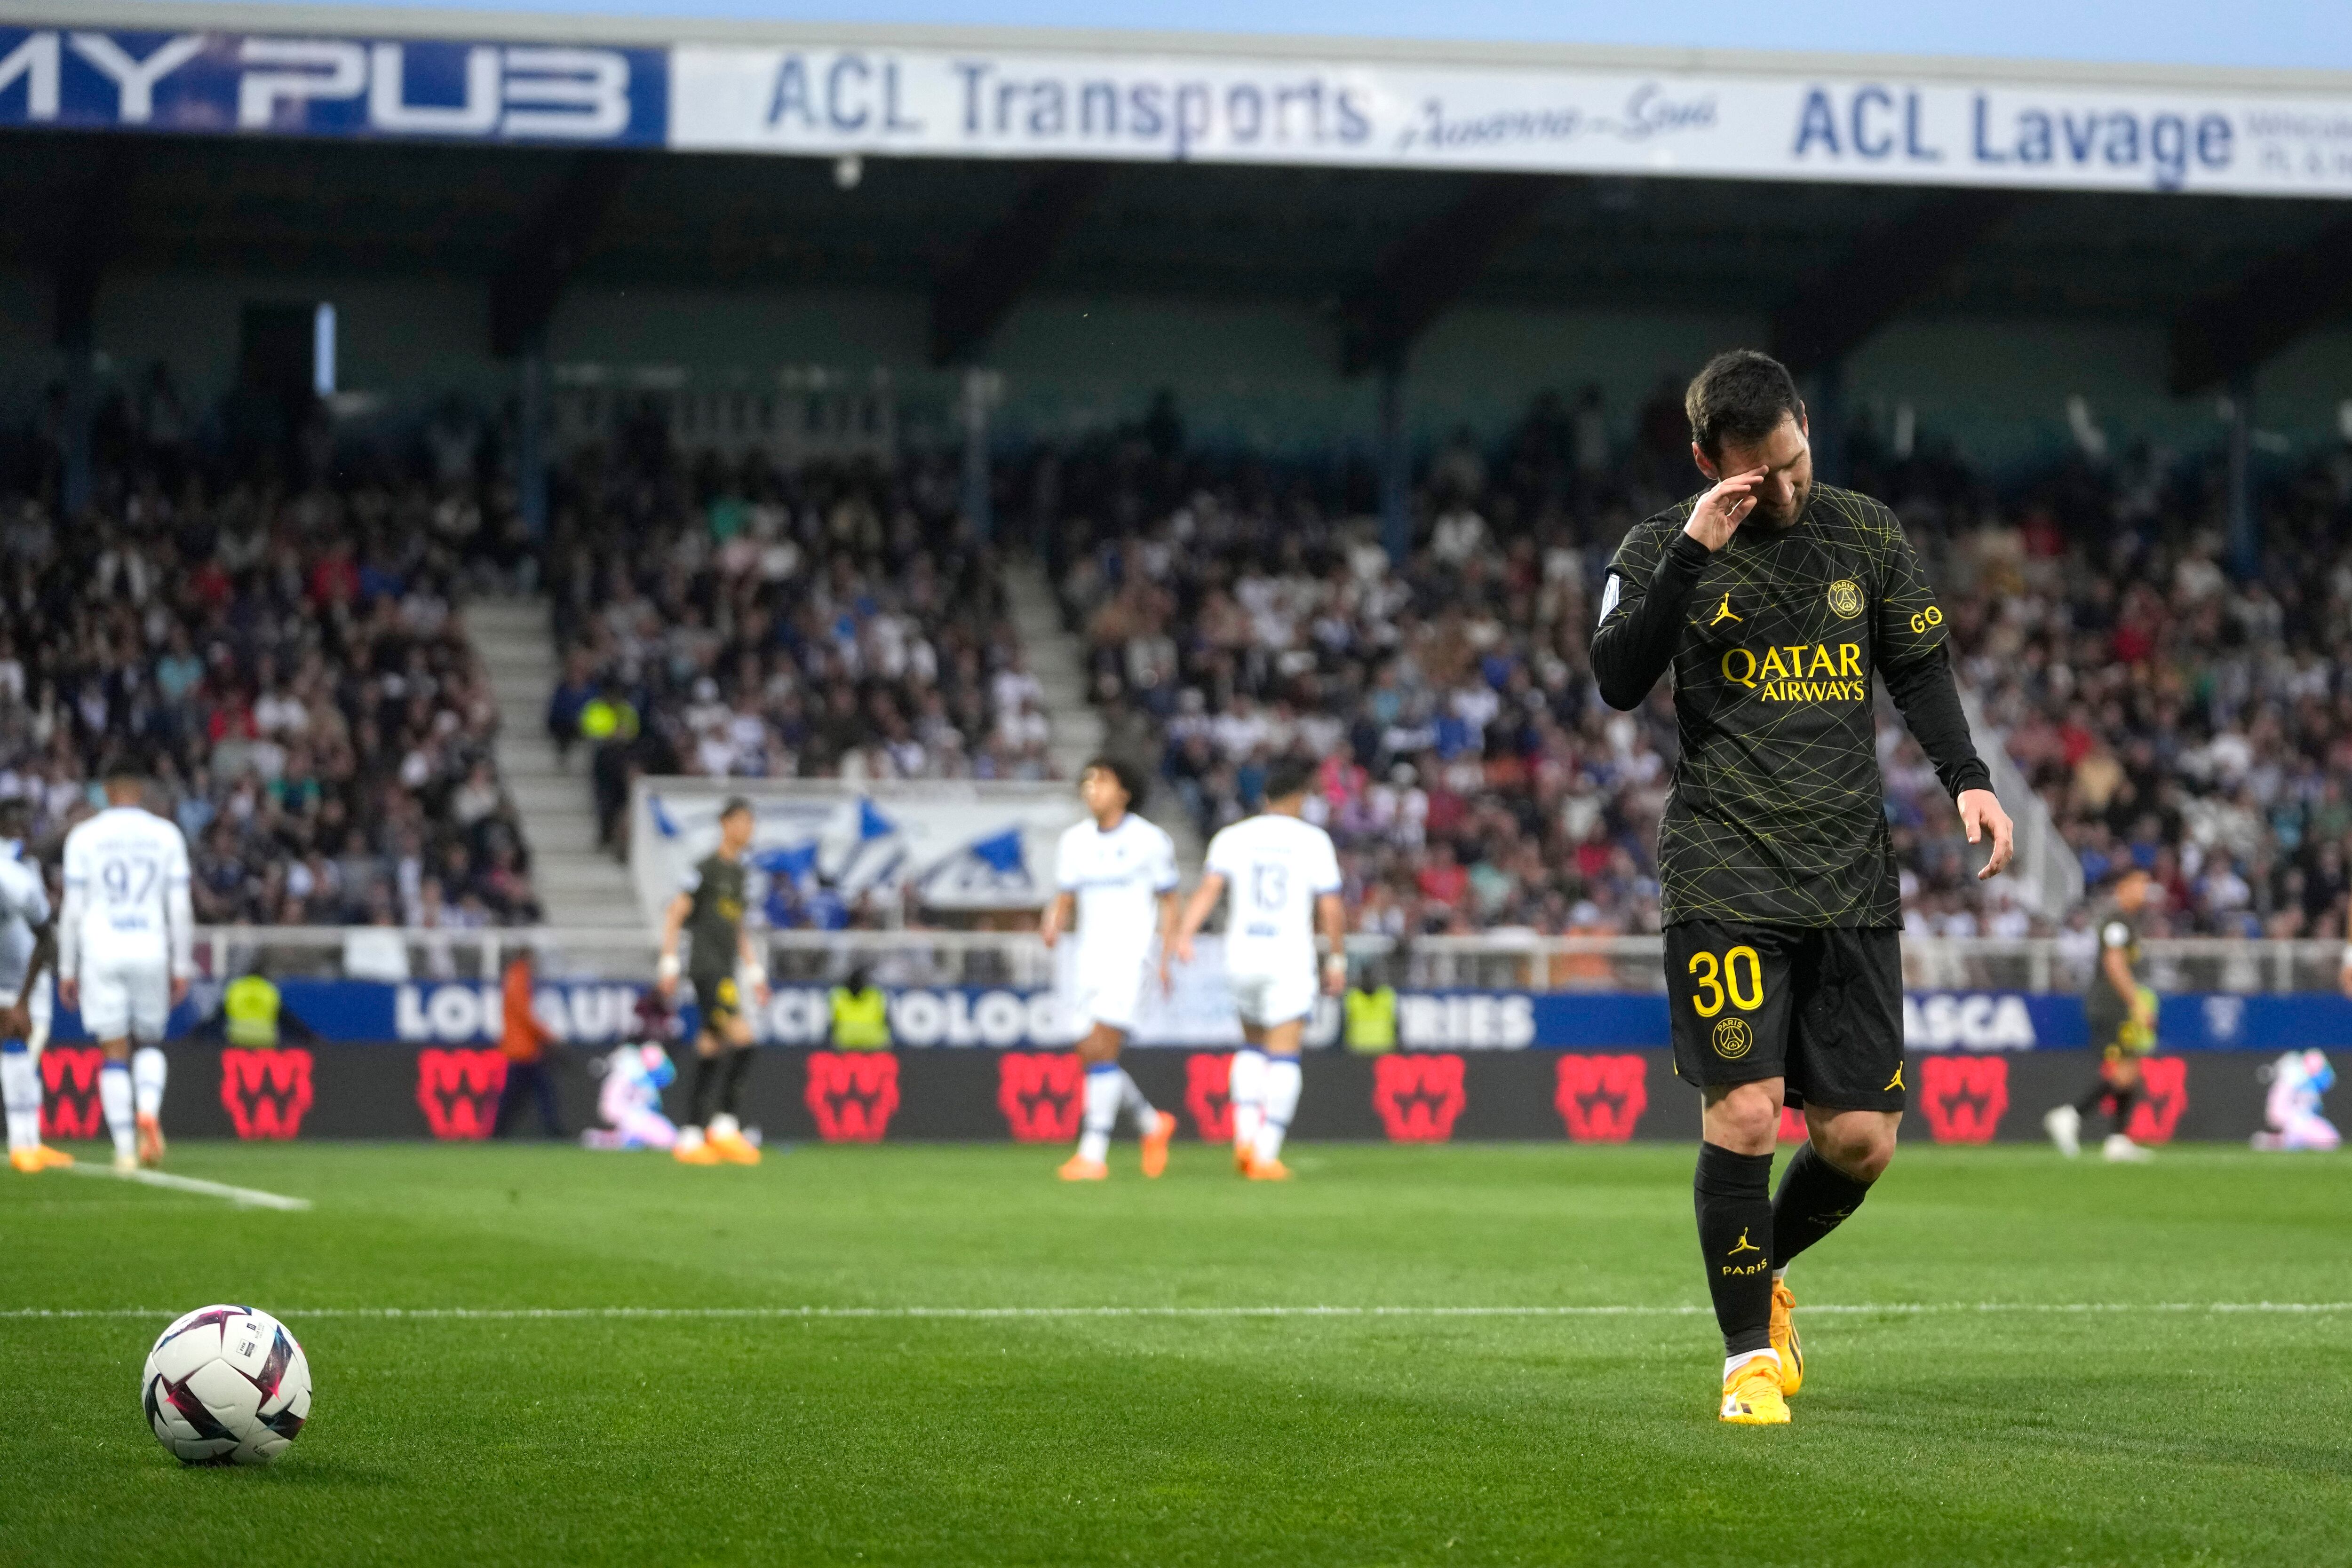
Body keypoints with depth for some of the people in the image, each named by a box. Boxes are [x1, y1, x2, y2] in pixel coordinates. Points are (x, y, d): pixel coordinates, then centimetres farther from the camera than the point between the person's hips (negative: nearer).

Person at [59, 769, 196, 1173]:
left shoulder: (84, 836, 3)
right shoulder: (166, 836, 6)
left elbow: (73, 909, 1)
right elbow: (180, 909, 4)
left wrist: (67, 970, 7)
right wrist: (182, 968, 9)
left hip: (101, 953, -1)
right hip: (150, 950, 1)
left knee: (114, 1052, 3)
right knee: (150, 1041, 16)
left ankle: (125, 1147, -4)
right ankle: (149, 1110, -12)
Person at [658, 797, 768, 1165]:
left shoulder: (739, 872, 18)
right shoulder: (704, 869, -6)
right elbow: (674, 917, -7)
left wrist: (755, 972, 23)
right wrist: (670, 966, -13)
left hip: (726, 972, 8)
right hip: (706, 966, -8)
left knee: (710, 1050, 5)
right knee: (741, 1037, -19)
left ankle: (691, 1138, 6)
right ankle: (725, 1124, -15)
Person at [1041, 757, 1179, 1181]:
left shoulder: (1150, 841, -3)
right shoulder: (1073, 840, 9)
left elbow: (1168, 902, 4)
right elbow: (1065, 899, 11)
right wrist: (1053, 926, -11)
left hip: (1130, 955, -6)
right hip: (1090, 957, 6)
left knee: (1101, 1048, -17)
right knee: (1090, 1055, 4)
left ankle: (1093, 1155, -16)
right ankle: (1152, 1126, 28)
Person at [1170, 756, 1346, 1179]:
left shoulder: (1232, 838, 5)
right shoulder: (1314, 841, 0)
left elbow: (1209, 888, -9)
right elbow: (1331, 910, -2)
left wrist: (1183, 937, -18)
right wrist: (1337, 961, 9)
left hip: (1241, 954, 3)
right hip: (1291, 960, -3)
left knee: (1253, 1046, 21)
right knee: (1283, 1058, -1)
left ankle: (1245, 1134, 5)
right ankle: (1267, 1155, -9)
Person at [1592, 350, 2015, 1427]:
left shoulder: (1865, 534, 10)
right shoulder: (1666, 548, 1)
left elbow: (1918, 667, 18)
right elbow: (1618, 681, -13)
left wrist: (1965, 778, 2)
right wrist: (1692, 552, -20)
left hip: (1852, 883, 4)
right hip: (1725, 880, -3)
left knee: (1861, 1138, 1)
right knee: (1743, 1112, -14)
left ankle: (1761, 1272, 30)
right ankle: (1749, 1352, 2)